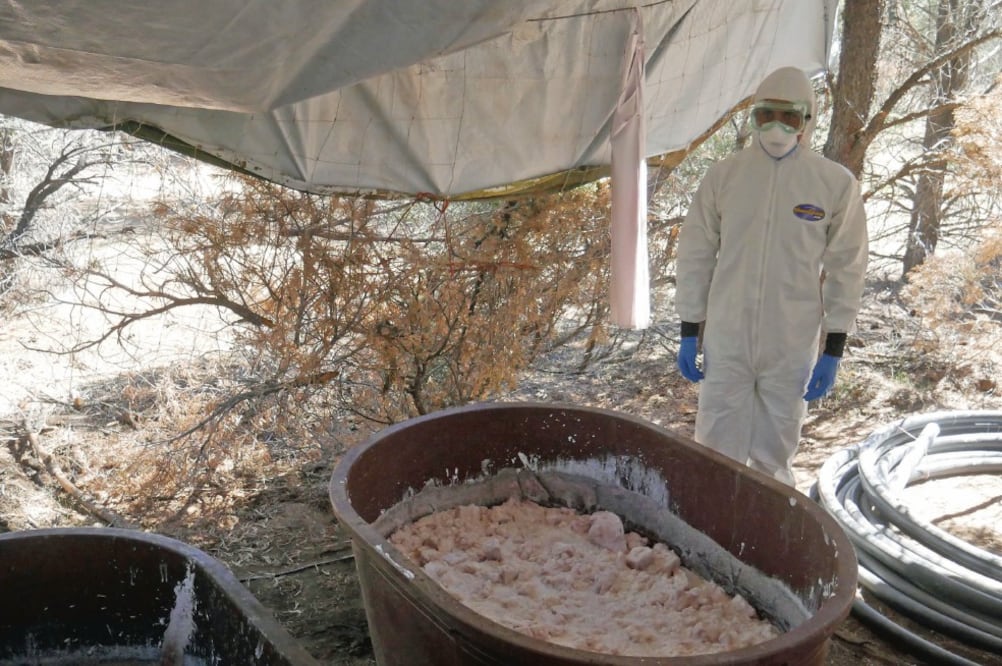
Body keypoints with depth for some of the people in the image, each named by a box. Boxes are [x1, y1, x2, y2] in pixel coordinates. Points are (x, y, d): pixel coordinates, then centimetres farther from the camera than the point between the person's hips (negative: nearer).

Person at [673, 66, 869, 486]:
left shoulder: (836, 184, -2)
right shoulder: (723, 175, 1)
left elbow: (846, 269, 1)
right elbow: (695, 255, 5)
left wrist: (833, 349, -1)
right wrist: (689, 334, 4)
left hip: (792, 347, 0)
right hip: (726, 342, 1)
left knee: (774, 457, 12)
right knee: (718, 452, 5)